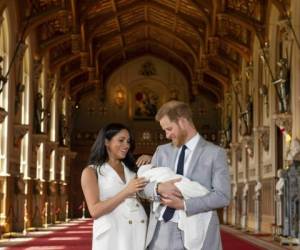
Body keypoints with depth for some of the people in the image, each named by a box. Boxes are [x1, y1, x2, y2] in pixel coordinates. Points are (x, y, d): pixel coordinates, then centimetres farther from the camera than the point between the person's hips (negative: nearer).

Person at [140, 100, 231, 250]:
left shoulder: (215, 153, -2)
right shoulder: (162, 151, 13)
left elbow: (223, 196, -9)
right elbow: (142, 187, 10)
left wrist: (184, 204, -16)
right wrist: (158, 188, -13)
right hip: (160, 232, 4)